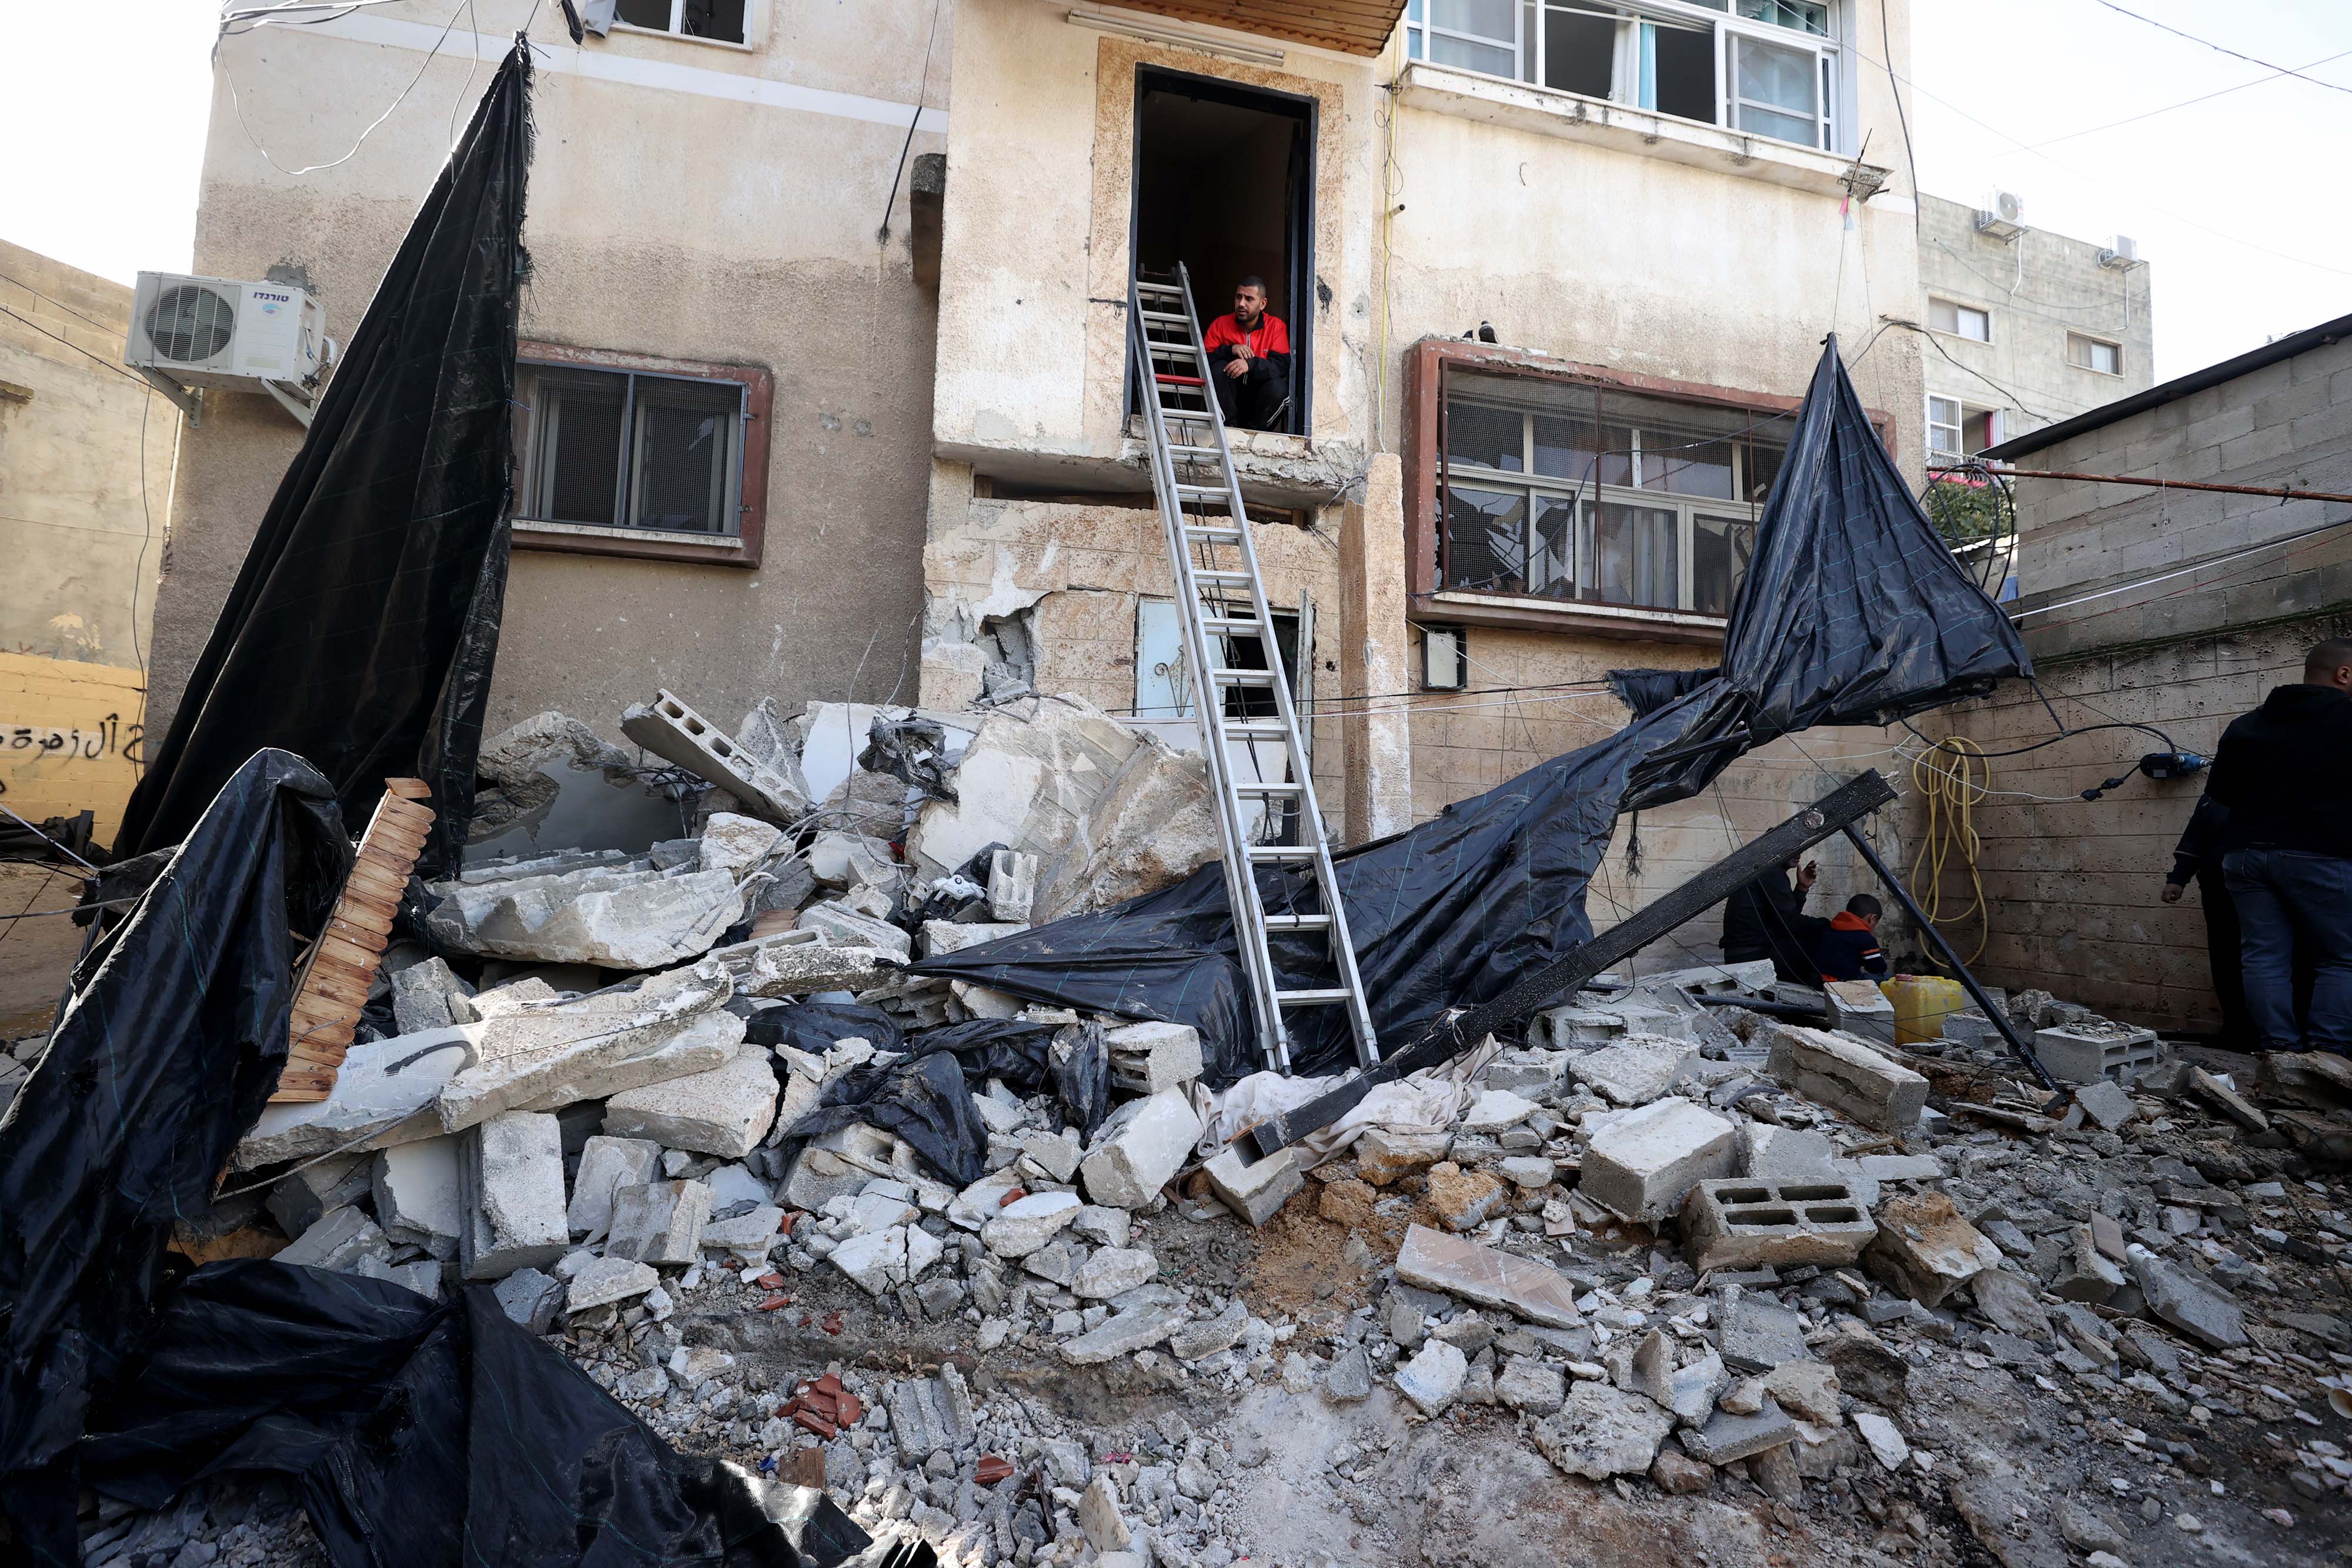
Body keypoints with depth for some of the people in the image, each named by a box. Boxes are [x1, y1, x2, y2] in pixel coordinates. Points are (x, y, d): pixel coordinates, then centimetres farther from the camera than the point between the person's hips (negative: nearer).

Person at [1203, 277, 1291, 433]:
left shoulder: (1275, 326, -4)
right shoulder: (1221, 324, -1)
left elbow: (1282, 366, -18)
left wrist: (1251, 364, -34)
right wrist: (1230, 350, -27)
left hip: (1259, 399, 0)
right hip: (1227, 399, 1)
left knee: (1278, 387, -30)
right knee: (1219, 368, -25)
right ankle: (1229, 425, -17)